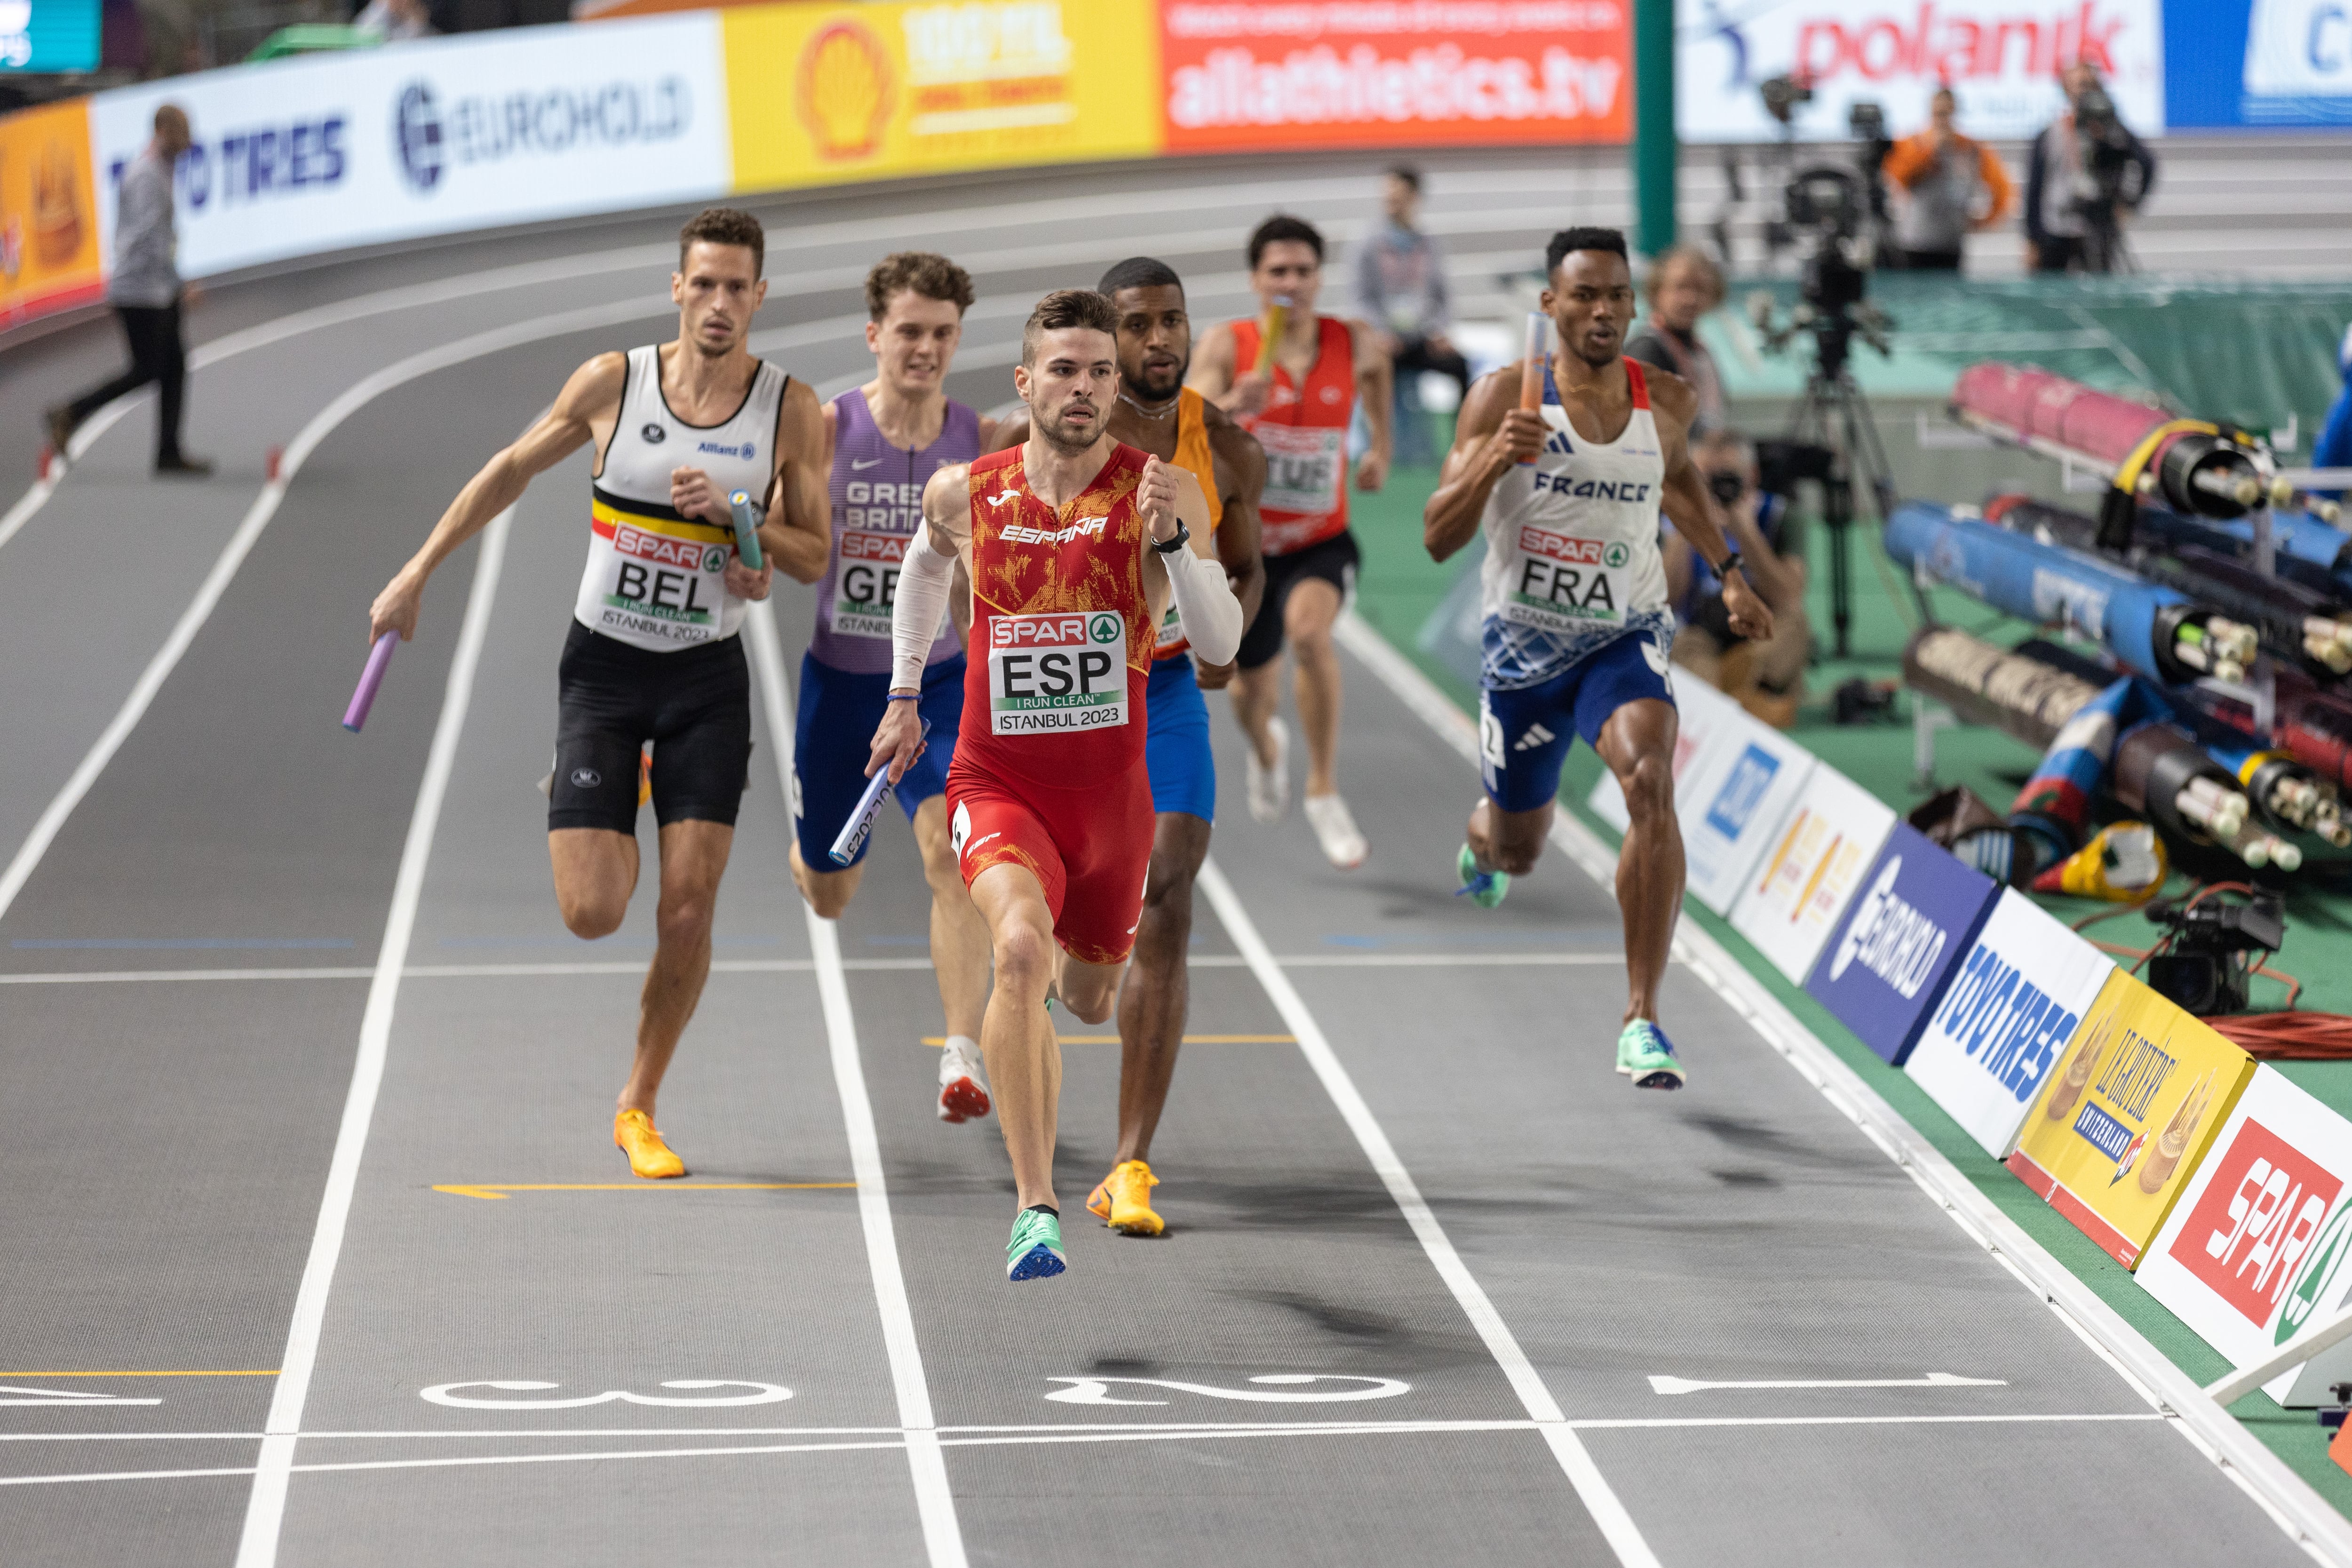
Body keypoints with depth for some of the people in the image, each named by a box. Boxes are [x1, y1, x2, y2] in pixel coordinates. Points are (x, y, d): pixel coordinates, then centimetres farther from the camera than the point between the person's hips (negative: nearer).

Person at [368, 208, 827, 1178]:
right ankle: (592, 819, 29)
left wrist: (733, 516, -18)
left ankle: (638, 1107, 13)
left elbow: (812, 560, 1)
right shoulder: (613, 383, -6)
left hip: (707, 679, 1)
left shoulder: (791, 409, -5)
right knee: (592, 914, -9)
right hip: (603, 668, 0)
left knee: (687, 911, -7)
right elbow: (510, 471, 8)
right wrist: (416, 575, 8)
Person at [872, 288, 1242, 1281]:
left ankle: (1078, 959, 62)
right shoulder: (965, 494, -3)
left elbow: (1222, 646, -18)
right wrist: (904, 693, 23)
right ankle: (1034, 1206, -28)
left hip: (1110, 790, 1)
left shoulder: (1162, 491, -9)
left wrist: (1171, 538, -31)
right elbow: (927, 563, 22)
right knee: (1021, 948, -30)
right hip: (998, 780, -1)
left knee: (1089, 1001, 20)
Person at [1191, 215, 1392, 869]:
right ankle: (1266, 750, 57)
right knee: (1253, 690, 16)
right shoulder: (1226, 345, -14)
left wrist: (1381, 444, 17)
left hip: (1321, 544, -1)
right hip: (1244, 545, 1)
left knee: (1308, 627, -33)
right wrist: (1234, 407, -46)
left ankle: (1324, 791, -18)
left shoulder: (1355, 344, -8)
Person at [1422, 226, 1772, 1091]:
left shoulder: (1667, 401, -4)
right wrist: (1495, 459, -32)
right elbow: (1437, 538, -16)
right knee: (1518, 850, 15)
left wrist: (1729, 572, 17)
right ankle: (1483, 840, 59)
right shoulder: (1504, 398, -13)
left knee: (1651, 783, -29)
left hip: (1625, 638, 0)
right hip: (1525, 640, 0)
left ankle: (1641, 1020, -26)